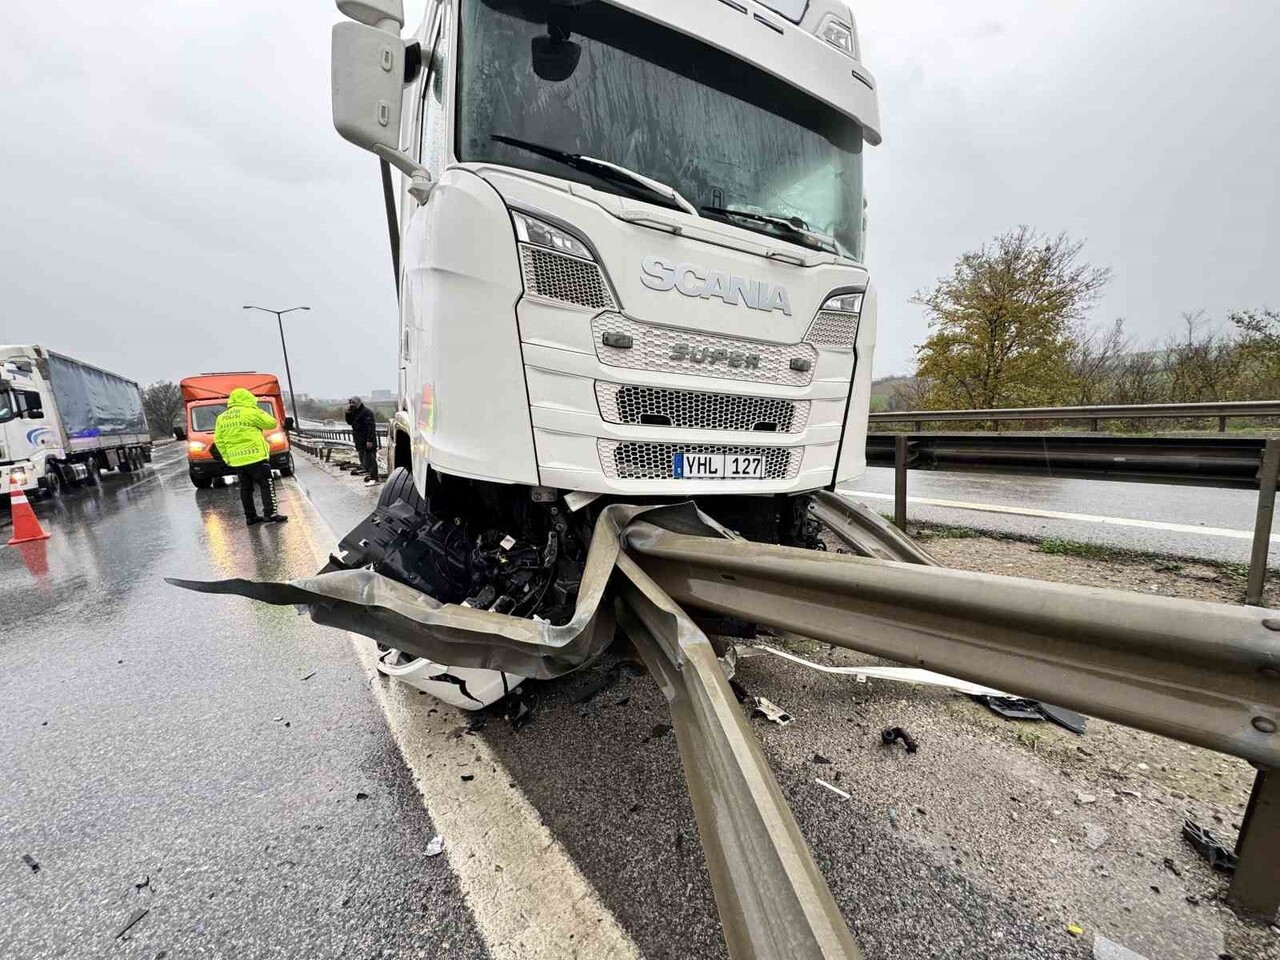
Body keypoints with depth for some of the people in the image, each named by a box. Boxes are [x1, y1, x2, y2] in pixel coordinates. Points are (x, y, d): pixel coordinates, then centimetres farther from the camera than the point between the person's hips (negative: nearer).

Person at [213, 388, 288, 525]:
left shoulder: (221, 418, 13)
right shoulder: (250, 412, -7)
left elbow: (218, 441, 13)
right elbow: (272, 423, 0)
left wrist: (227, 458, 17)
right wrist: (259, 411, 13)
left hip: (237, 461, 6)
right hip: (255, 457, -6)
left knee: (245, 488, 11)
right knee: (266, 485, -3)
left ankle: (250, 516, 15)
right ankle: (271, 514, -9)